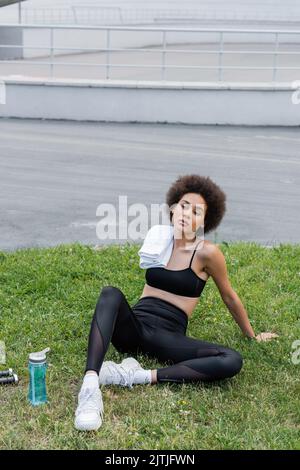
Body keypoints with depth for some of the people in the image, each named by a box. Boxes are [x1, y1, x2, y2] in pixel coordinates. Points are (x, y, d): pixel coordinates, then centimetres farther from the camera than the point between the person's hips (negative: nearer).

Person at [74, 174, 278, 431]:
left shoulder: (207, 252, -4)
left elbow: (229, 297, 10)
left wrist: (252, 335, 19)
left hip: (167, 337, -2)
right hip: (134, 327, 2)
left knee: (233, 361, -28)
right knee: (111, 293, -31)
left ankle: (138, 376, -31)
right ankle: (90, 385, -44)